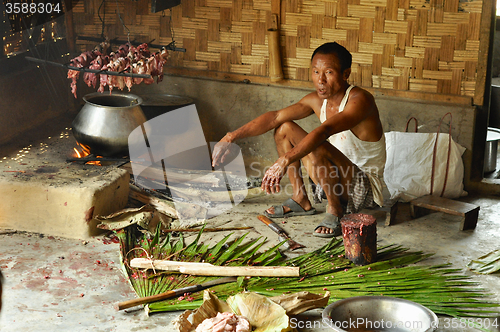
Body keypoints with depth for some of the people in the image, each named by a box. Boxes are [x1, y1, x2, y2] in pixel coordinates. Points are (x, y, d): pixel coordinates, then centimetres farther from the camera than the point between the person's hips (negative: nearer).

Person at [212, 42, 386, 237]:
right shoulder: (317, 100, 1)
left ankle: (335, 209, -12)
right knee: (284, 128, 6)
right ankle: (301, 199, 12)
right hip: (336, 177, 8)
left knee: (316, 150, -36)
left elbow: (324, 131, -40)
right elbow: (275, 117, 0)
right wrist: (232, 137, -10)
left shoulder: (360, 100, -24)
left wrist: (284, 161, -52)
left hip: (366, 186, -8)